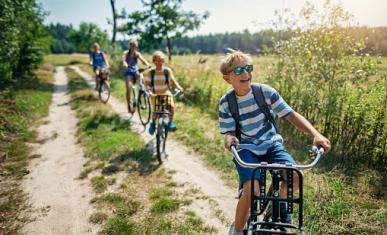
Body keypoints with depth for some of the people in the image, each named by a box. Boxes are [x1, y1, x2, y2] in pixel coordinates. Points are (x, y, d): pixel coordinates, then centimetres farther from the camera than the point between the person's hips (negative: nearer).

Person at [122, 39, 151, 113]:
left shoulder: (137, 54, 2)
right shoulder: (126, 53, -6)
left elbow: (143, 59, -17)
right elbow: (123, 59, -27)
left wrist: (147, 64, -39)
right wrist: (124, 63, -52)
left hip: (135, 71, 3)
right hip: (128, 72, -3)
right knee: (129, 89, -14)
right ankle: (129, 107, -1)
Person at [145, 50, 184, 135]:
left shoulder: (167, 70, -4)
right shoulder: (150, 72, -6)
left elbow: (173, 81, -4)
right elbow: (147, 83, -4)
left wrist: (179, 88, -20)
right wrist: (148, 89, -25)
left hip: (166, 93, 1)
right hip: (155, 95, -1)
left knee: (171, 107, -22)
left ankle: (170, 123, 0)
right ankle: (153, 123, 21)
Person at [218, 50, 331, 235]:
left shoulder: (265, 91, -11)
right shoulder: (226, 103, -11)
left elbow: (291, 115, -11)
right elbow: (229, 132, -11)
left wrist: (315, 134, -25)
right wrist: (230, 139, -37)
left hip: (271, 143, 2)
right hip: (246, 148, -2)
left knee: (295, 176, -22)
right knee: (251, 190, -24)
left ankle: (280, 201, 13)